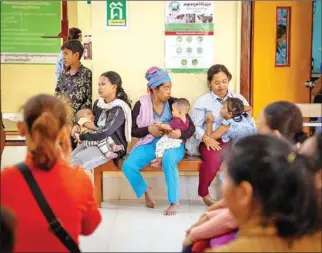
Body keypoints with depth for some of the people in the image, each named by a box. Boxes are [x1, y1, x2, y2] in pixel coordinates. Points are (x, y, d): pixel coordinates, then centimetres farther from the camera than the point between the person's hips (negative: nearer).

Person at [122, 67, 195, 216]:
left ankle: (174, 202, -21)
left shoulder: (174, 103, -2)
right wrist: (148, 130, -16)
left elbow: (191, 127, 0)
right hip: (149, 144, 2)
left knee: (168, 160, -38)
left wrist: (181, 134, -23)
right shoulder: (141, 104, -1)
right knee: (128, 166, -23)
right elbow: (131, 130, 2)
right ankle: (145, 190, 10)